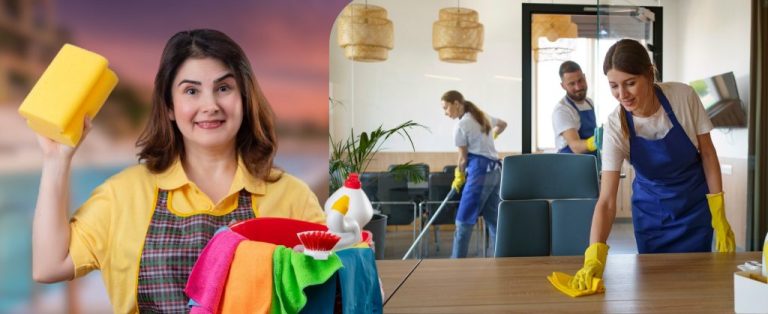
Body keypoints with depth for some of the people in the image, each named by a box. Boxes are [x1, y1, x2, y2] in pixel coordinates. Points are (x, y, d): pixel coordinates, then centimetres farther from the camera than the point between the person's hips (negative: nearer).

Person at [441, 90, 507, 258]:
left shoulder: (461, 125, -9)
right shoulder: (483, 117, 16)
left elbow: (464, 158, -4)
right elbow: (503, 124, 36)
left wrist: (459, 178, 11)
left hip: (480, 172, -9)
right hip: (495, 171, 9)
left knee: (464, 221, -5)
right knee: (493, 220, 11)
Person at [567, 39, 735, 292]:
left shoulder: (684, 96, -22)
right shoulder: (616, 126, -24)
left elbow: (707, 153, -8)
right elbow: (607, 201, -27)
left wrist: (719, 216, -9)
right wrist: (594, 256, -41)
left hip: (696, 206, 0)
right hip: (651, 212, 0)